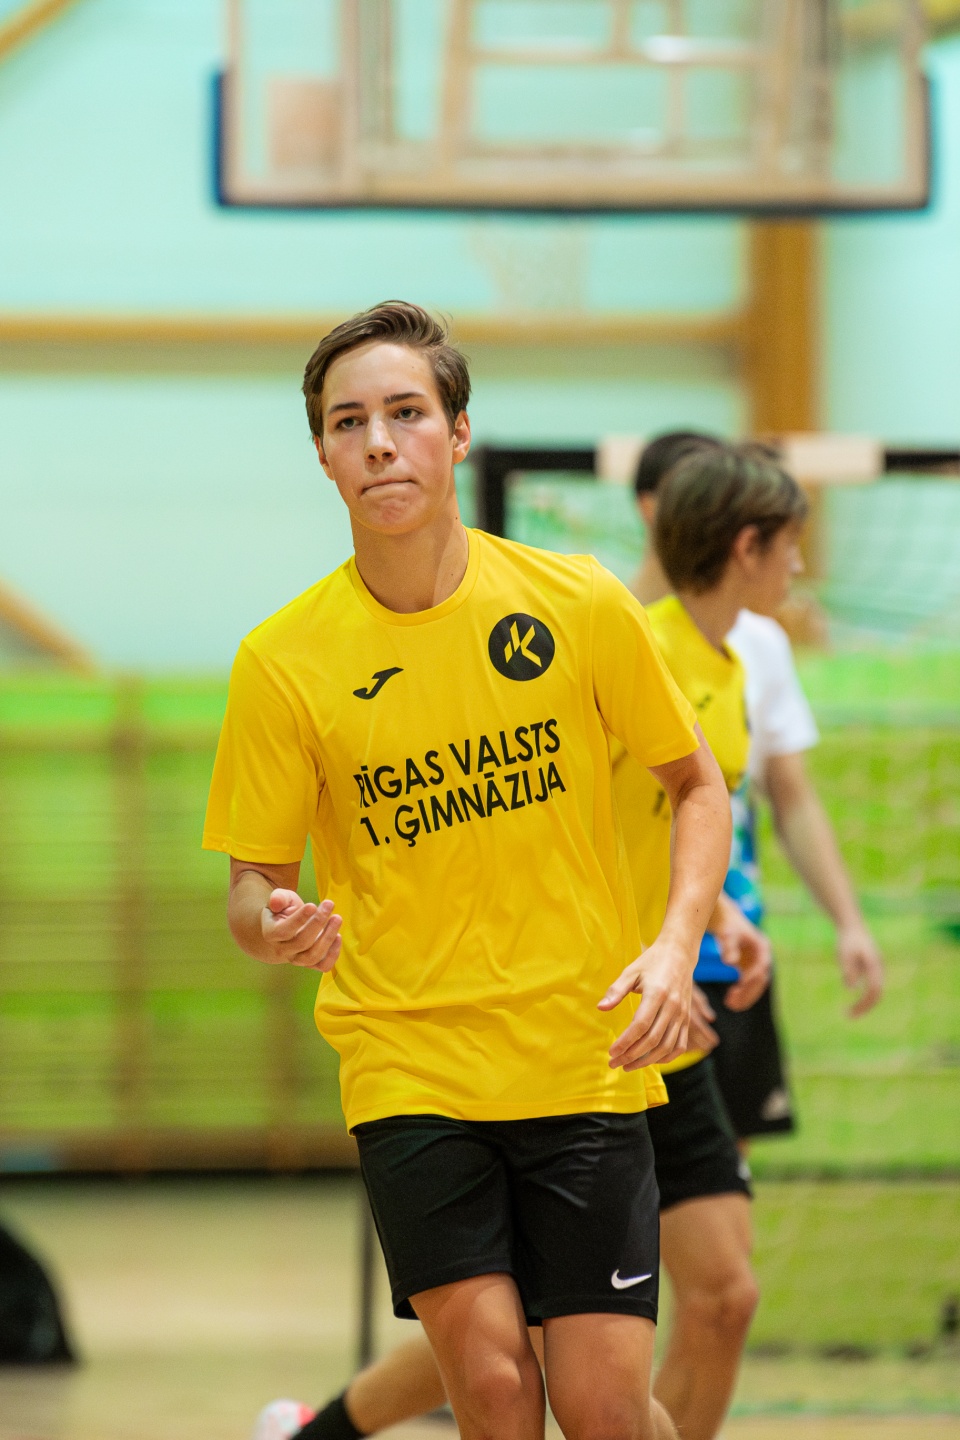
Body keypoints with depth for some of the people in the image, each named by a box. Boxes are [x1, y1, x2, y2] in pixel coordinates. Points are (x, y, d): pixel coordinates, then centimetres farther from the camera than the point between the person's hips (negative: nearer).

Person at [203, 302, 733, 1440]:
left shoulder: (579, 604, -4)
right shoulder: (282, 659, -4)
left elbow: (697, 787, 8)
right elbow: (252, 880, 3)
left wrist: (675, 946, -8)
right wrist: (273, 928, -21)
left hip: (583, 1055, 1)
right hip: (406, 1065, 0)